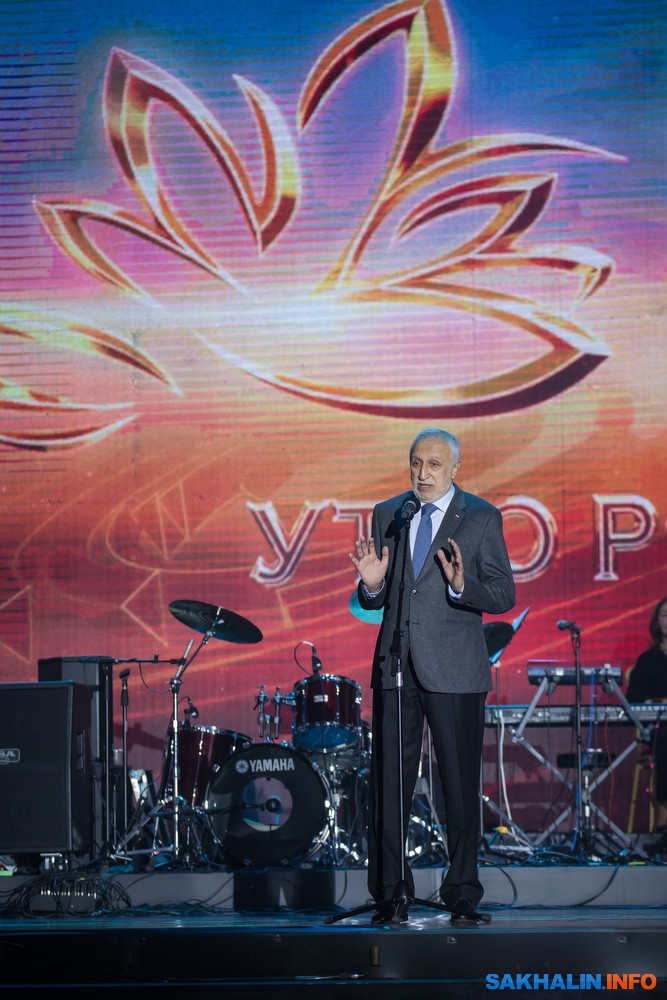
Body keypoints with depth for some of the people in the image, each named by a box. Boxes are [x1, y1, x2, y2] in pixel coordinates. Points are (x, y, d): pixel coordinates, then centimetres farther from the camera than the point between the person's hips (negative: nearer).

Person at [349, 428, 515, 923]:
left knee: (461, 785, 1)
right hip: (396, 665, 3)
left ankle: (462, 893, 11)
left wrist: (461, 584, -24)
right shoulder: (388, 514, 12)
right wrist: (371, 584, -10)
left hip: (454, 670, -3)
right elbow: (375, 602, 13)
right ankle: (390, 894, 11)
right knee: (388, 784, 3)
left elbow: (504, 595, -5)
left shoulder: (482, 516, 1)